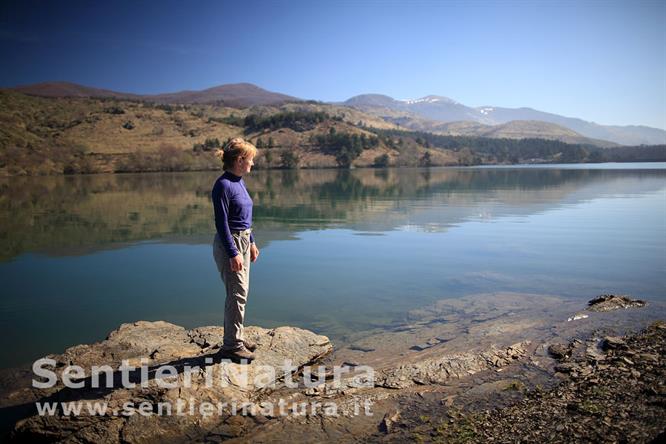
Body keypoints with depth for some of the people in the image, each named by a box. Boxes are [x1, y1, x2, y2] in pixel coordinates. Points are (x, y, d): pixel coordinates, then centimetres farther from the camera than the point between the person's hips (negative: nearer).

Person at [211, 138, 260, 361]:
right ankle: (231, 345, 9)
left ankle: (236, 337, 27)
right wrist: (233, 254, -20)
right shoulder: (223, 185, -18)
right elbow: (221, 223, -19)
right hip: (229, 244, -9)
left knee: (240, 292, 15)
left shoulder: (239, 182, 10)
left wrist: (251, 243, 20)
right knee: (237, 294, -3)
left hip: (243, 241, 9)